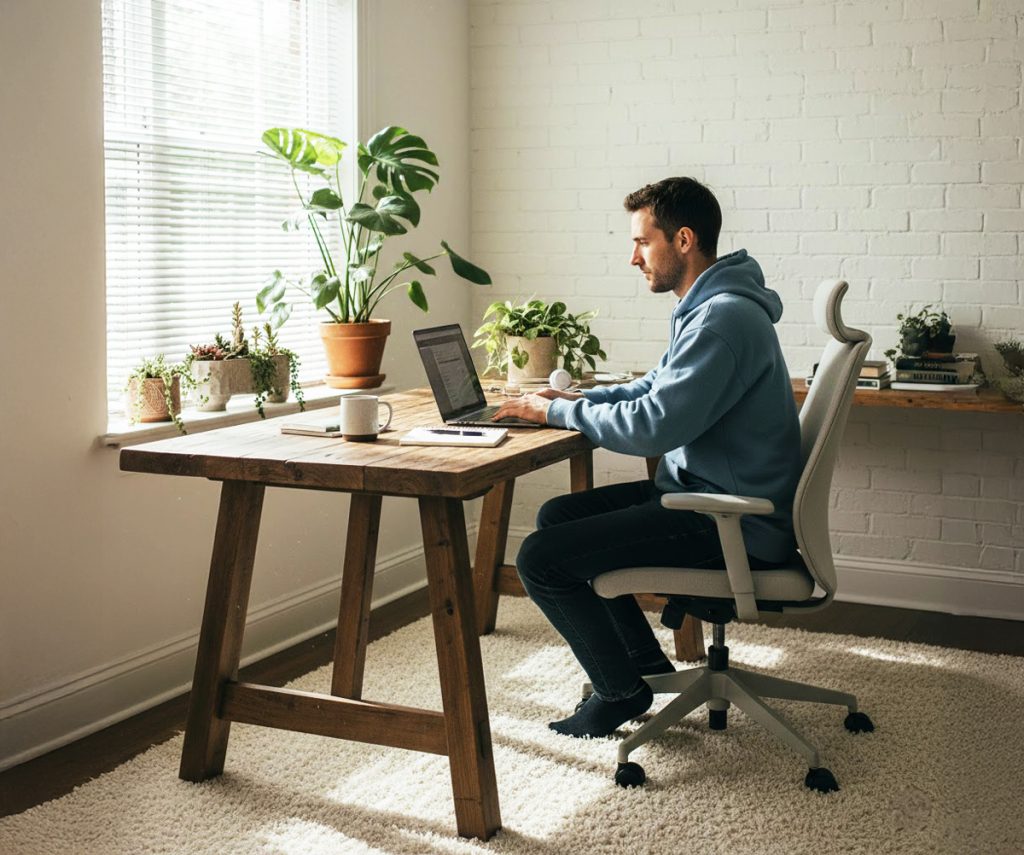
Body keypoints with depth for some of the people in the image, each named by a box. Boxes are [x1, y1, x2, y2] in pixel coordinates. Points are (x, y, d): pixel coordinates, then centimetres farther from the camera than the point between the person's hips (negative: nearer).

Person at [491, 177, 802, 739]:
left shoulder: (724, 319, -22)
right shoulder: (709, 307, 12)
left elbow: (650, 427, -27)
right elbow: (658, 387, 24)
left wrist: (557, 413, -12)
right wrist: (577, 399, 9)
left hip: (733, 524, -11)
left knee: (541, 558, -15)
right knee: (557, 516, 18)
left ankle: (622, 691, 7)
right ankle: (646, 663, 23)